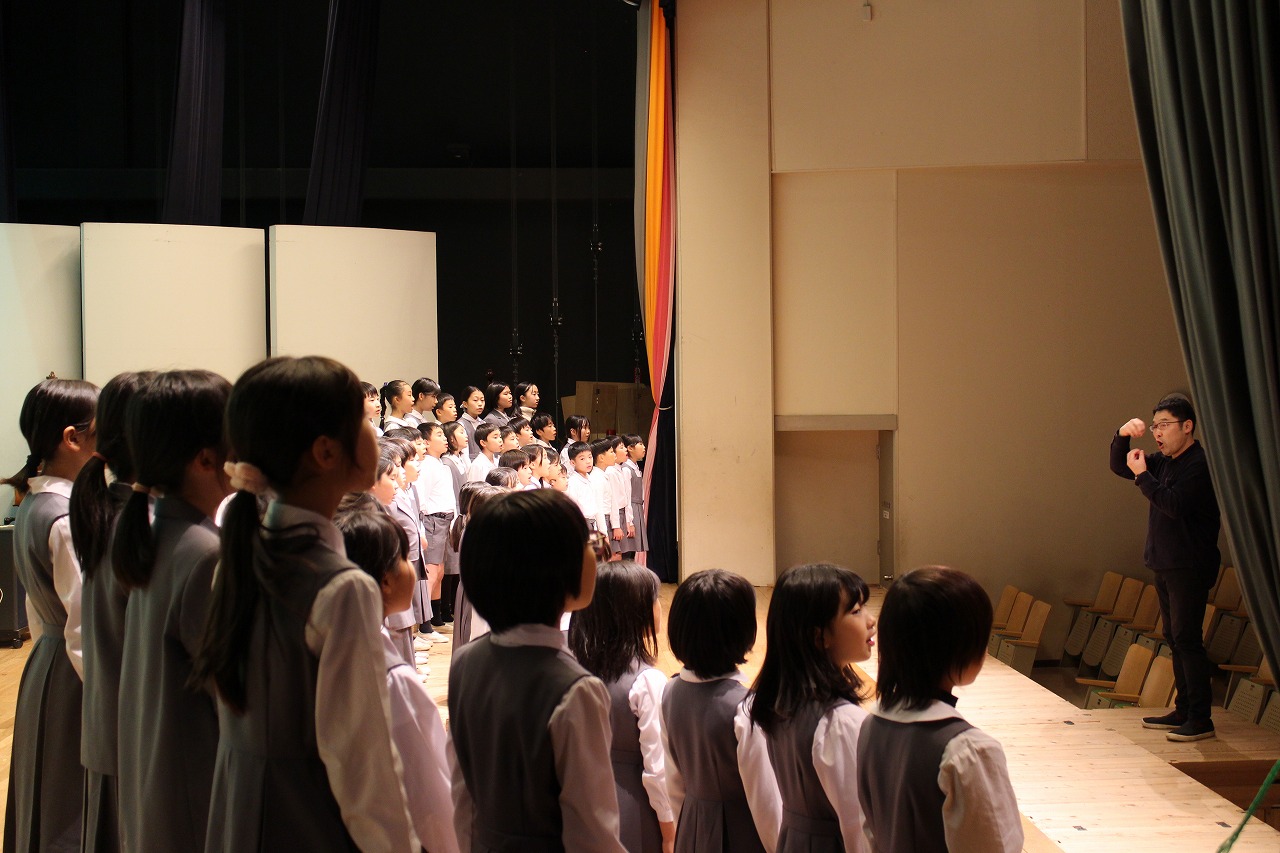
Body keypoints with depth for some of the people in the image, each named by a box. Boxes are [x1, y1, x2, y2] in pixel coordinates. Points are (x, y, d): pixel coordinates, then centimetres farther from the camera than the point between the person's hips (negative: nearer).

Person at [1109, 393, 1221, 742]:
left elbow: (1175, 504, -24)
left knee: (1187, 638, -11)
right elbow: (1119, 467, 19)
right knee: (1175, 639, 12)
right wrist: (1122, 436, 0)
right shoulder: (1164, 461, 13)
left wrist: (1142, 475, -16)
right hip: (1165, 565, 9)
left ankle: (1201, 719, -10)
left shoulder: (1201, 464, -14)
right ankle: (1183, 711, 18)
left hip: (1190, 568, -9)